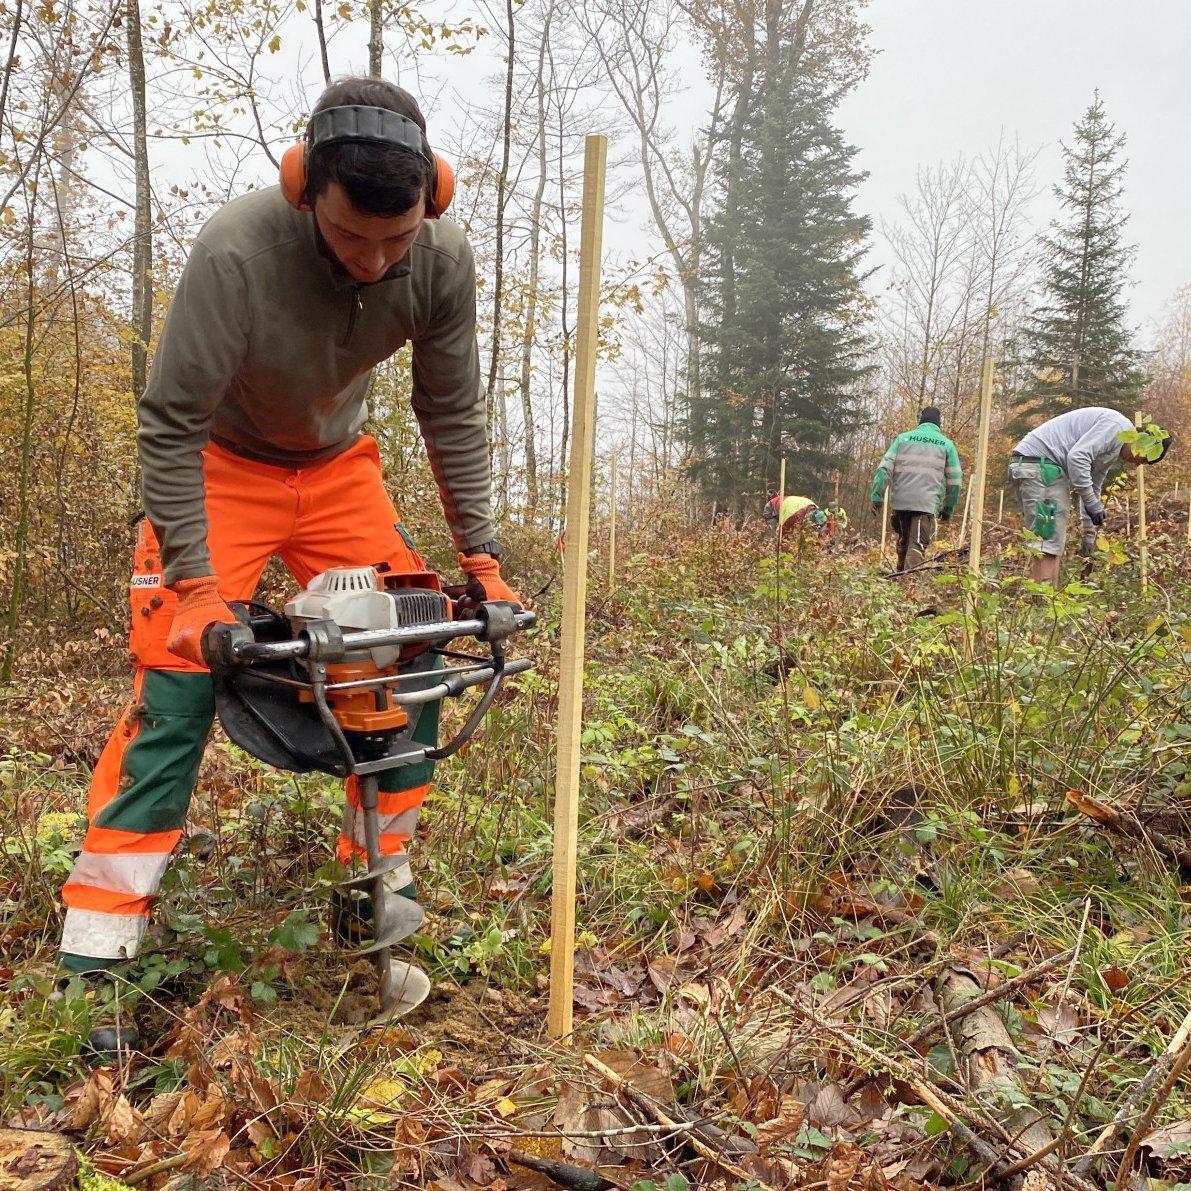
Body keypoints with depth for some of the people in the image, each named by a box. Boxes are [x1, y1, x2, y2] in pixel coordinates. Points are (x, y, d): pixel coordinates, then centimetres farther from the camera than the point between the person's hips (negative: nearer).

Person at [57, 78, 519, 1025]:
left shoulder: (443, 259, -20)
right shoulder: (237, 250, -33)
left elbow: (453, 413, -9)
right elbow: (170, 425, -25)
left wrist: (481, 555, -9)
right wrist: (194, 583, -27)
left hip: (339, 469, 4)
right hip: (222, 469, -4)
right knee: (178, 681, -13)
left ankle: (382, 877, 15)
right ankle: (96, 953, -3)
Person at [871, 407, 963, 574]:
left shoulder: (903, 438, 11)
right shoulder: (947, 444, 10)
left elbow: (884, 469, 2)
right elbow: (955, 480, 9)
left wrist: (877, 497, 2)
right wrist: (948, 509, 18)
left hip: (900, 502, 2)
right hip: (927, 503, -2)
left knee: (903, 542, 21)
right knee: (917, 547, -7)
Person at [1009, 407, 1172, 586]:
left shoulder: (1114, 450, 23)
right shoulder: (1117, 425, -8)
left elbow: (1093, 488, 28)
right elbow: (1077, 457, -21)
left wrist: (1089, 533, 27)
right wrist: (1092, 502, -15)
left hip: (1035, 465, 11)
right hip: (1039, 463, -11)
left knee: (1051, 541, 12)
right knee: (1048, 542, -13)